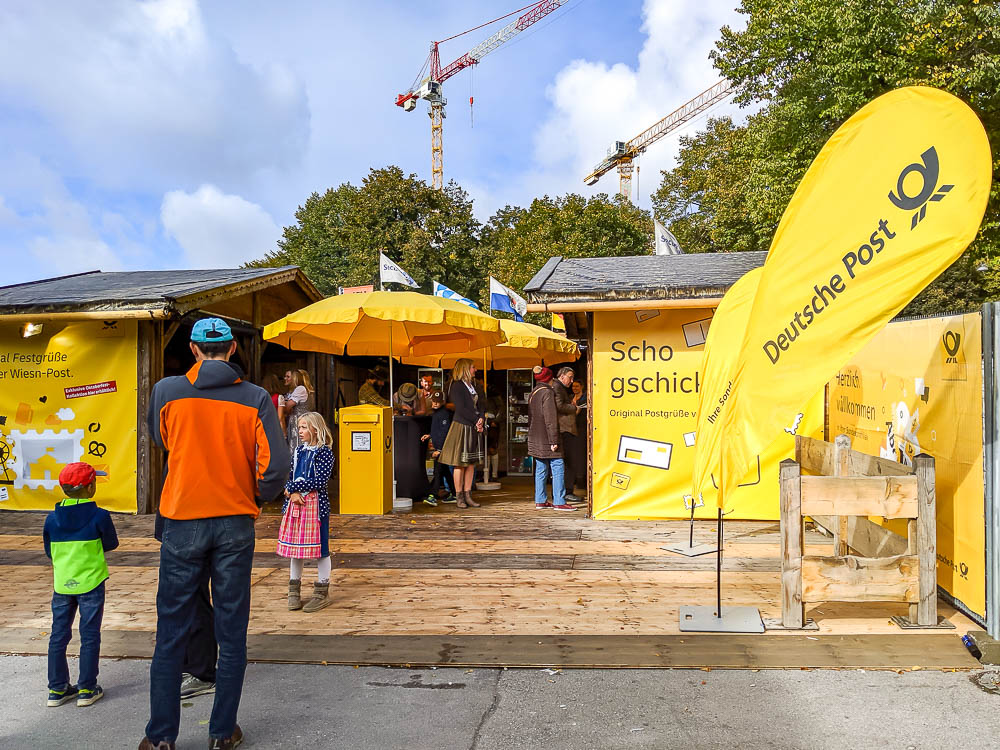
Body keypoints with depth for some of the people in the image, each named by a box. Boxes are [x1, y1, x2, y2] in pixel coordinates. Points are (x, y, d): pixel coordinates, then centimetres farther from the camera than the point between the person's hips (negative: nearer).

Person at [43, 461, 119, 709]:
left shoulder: (52, 519, -2)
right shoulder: (99, 516, -14)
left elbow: (49, 552, 8)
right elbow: (111, 544, -2)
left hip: (62, 584, 4)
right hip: (90, 583, -4)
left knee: (58, 635, 13)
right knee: (89, 637, 5)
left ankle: (57, 689, 20)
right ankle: (87, 690, 10)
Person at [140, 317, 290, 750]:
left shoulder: (166, 391, -5)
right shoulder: (255, 398, -8)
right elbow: (276, 464, -12)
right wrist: (257, 496, 6)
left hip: (183, 522, 0)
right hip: (235, 523, 0)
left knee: (171, 633, 12)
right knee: (232, 633, 10)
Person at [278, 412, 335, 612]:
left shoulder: (324, 451, -8)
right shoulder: (299, 450, 12)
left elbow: (320, 481, -16)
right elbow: (289, 477, 10)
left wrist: (293, 486, -11)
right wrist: (292, 492, -10)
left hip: (315, 503, -6)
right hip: (295, 502, 6)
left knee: (319, 547, 1)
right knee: (294, 545, 12)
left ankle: (322, 593, 13)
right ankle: (294, 591, 25)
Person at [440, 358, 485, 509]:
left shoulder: (472, 386, 16)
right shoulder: (457, 386, -8)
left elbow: (481, 404, 12)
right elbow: (461, 409, -15)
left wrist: (481, 419, -6)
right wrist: (476, 421, -12)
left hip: (474, 429, 8)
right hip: (462, 427, -8)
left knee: (471, 463, 8)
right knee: (460, 464, -2)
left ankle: (468, 495, 13)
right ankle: (459, 497, 4)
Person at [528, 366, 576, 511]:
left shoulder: (533, 393, 14)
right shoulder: (547, 392, -12)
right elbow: (550, 419, -17)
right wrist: (554, 441, -17)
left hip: (535, 438, 9)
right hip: (546, 438, -9)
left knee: (541, 469, 11)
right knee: (557, 468, -5)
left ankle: (540, 501, 14)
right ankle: (559, 502, -6)